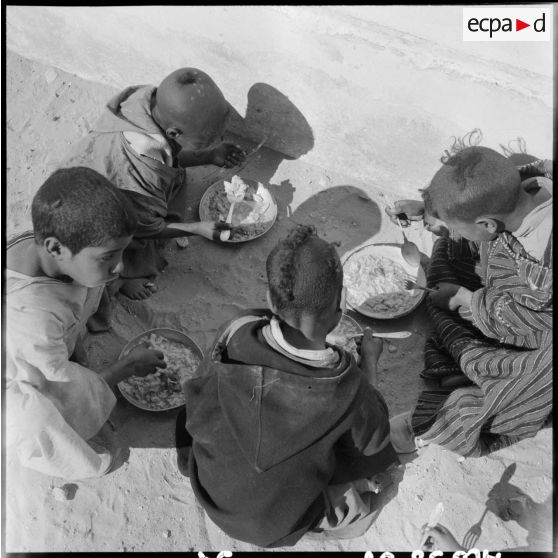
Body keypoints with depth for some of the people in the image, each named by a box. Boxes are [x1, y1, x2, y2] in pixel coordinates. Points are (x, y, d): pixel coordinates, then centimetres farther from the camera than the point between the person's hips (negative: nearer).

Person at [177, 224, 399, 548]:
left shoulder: (237, 335, -29)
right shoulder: (347, 387, -35)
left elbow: (200, 401, -9)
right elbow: (371, 441, -10)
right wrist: (370, 361, 1)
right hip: (275, 525, -3)